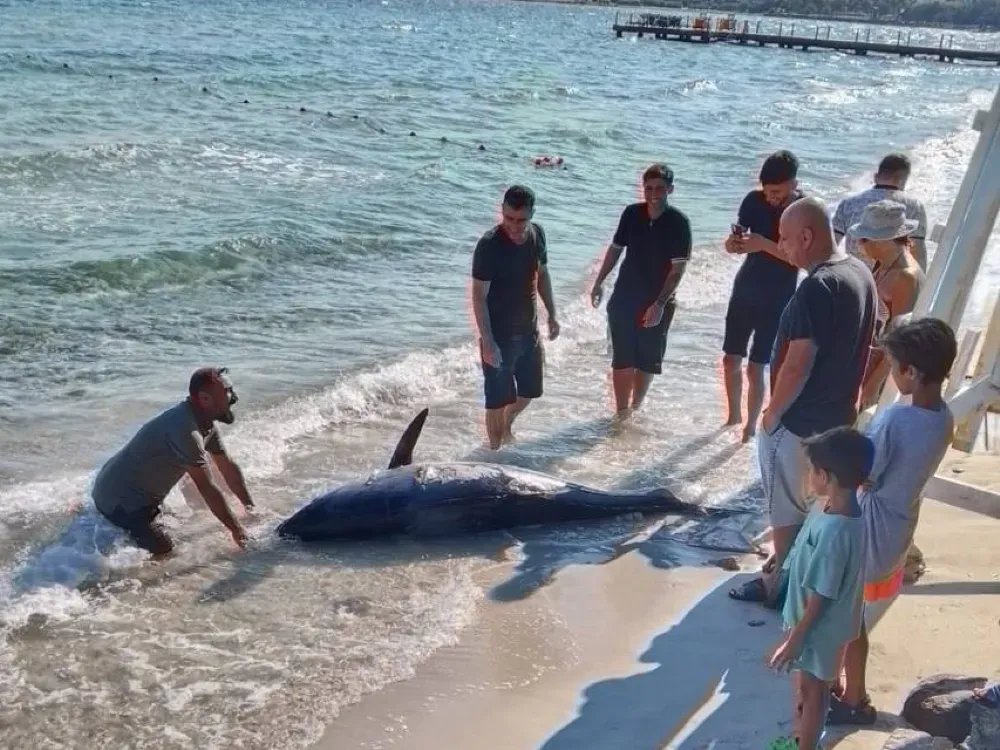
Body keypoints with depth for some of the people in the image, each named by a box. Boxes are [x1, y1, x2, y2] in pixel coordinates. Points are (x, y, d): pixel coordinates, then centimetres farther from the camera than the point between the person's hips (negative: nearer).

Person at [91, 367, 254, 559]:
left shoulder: (207, 424, -2)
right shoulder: (185, 428, -33)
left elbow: (228, 467, 9)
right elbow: (207, 488, -29)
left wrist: (251, 508, 9)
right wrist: (236, 529, -21)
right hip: (119, 498, -10)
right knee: (166, 554, -12)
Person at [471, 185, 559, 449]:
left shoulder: (537, 234, -3)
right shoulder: (489, 245, -23)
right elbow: (479, 296, -21)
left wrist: (552, 315, 13)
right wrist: (487, 342, -25)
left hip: (528, 329, 7)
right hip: (499, 334, -6)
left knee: (530, 390, 20)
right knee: (499, 398, 3)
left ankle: (506, 428, 47)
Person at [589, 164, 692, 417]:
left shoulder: (678, 223, -13)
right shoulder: (631, 213, -3)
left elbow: (678, 268, -15)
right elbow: (616, 249, 10)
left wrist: (660, 304, -22)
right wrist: (599, 282, 9)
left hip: (658, 301, -2)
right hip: (624, 297, 2)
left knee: (648, 359, 9)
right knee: (623, 358, 1)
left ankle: (635, 408, 28)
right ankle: (621, 412, 7)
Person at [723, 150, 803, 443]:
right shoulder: (754, 200, -4)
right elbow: (736, 239, 2)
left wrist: (764, 245, -32)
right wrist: (733, 243, -23)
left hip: (777, 298, -4)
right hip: (744, 289, 4)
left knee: (755, 367, -3)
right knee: (730, 359, 10)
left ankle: (751, 426, 13)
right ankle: (734, 415, 31)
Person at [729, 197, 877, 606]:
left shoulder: (817, 286, -27)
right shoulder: (861, 273, 3)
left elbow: (798, 364, -26)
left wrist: (772, 413, -13)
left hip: (798, 418, -9)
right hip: (835, 413, 9)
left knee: (785, 503, 7)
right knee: (809, 499, 22)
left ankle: (781, 583, 19)